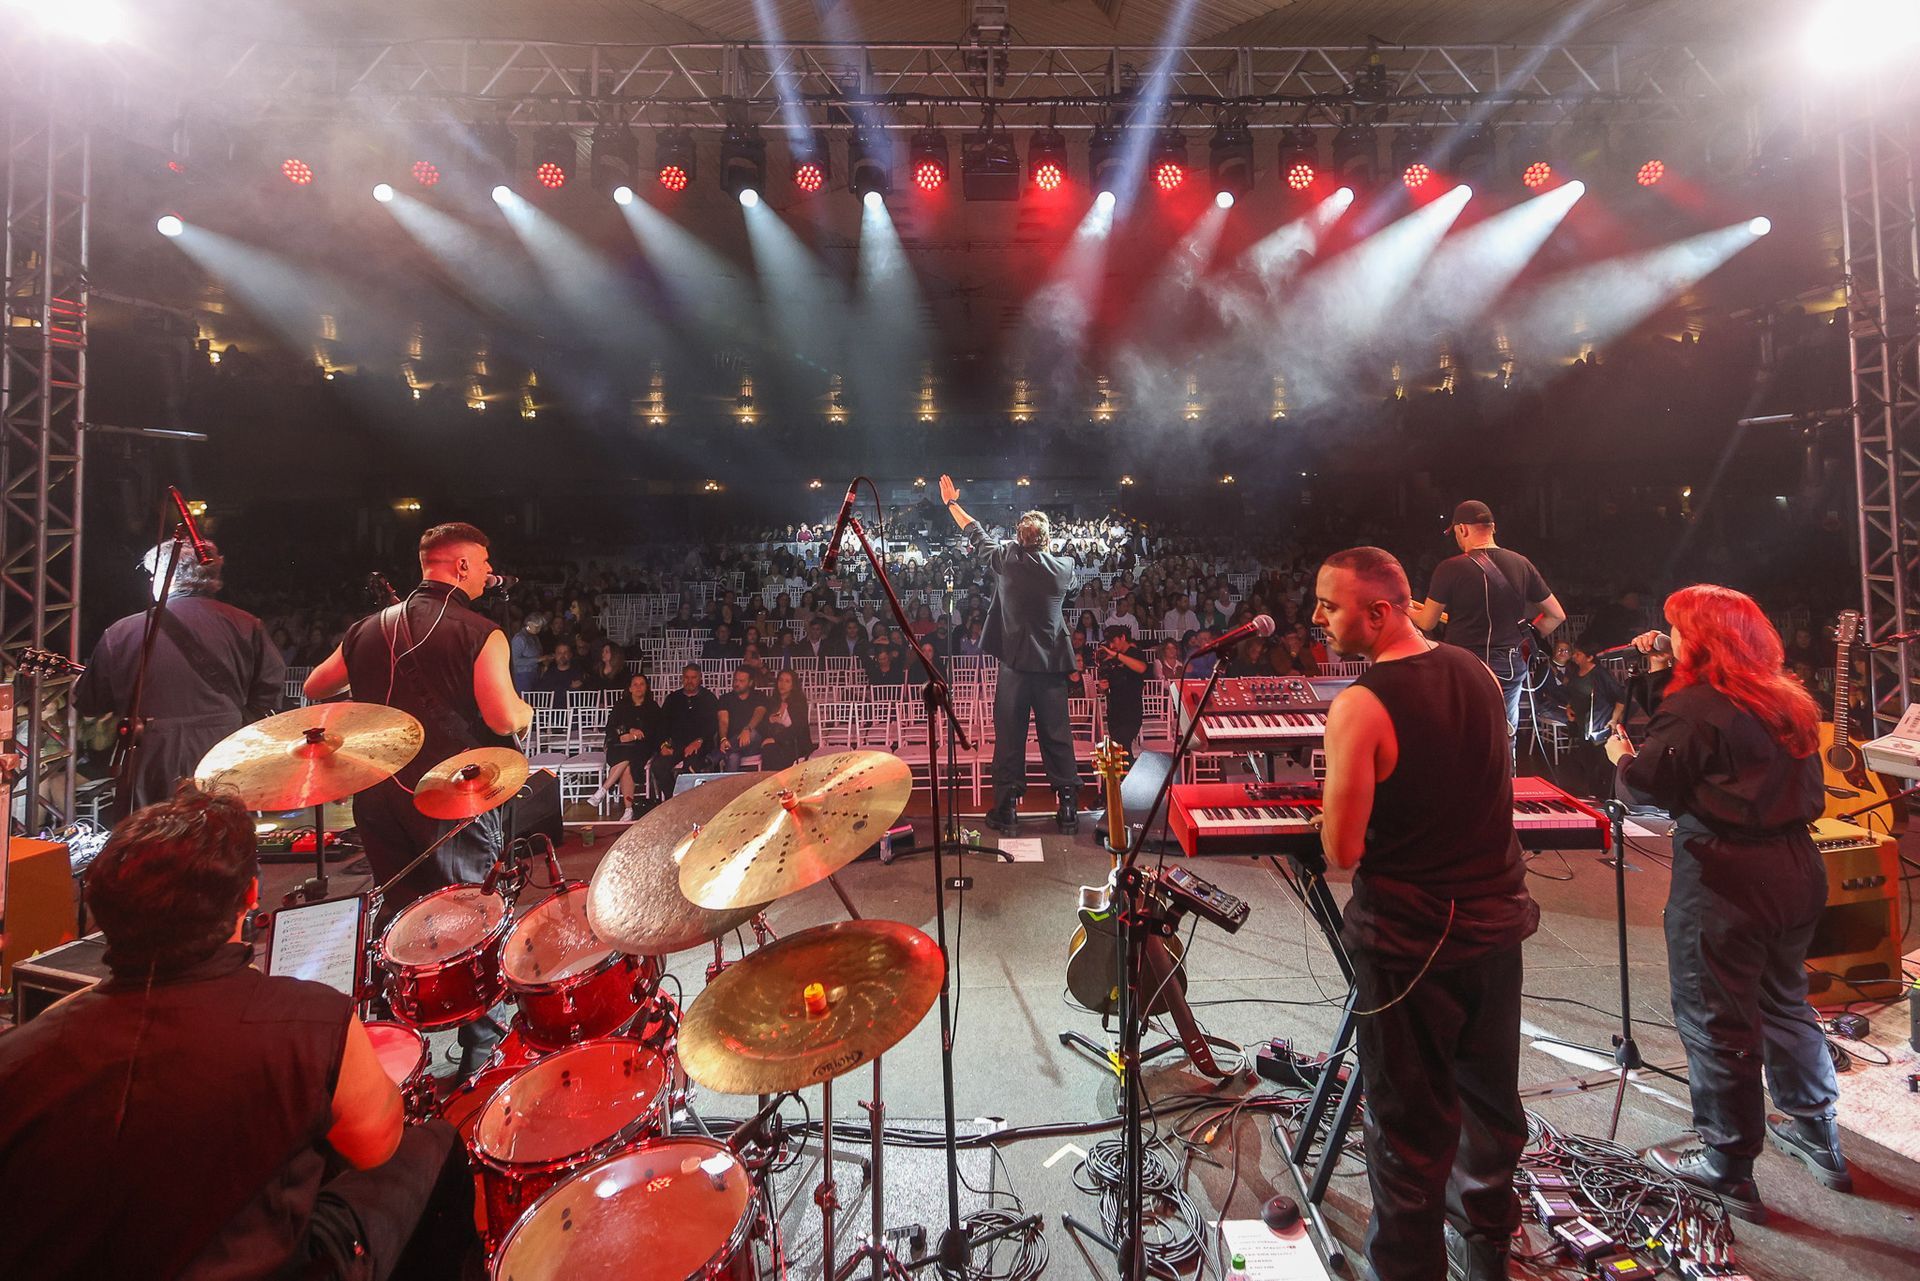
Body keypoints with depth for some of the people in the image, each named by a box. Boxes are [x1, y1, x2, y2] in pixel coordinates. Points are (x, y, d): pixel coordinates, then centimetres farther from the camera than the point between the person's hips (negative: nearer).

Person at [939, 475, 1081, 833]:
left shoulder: (1007, 559, -4)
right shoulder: (1065, 567, 1)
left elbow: (975, 533, 11)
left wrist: (952, 503, 25)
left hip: (1015, 662, -2)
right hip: (1053, 663, 2)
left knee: (1009, 736, 5)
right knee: (1057, 735, 9)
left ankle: (1007, 807, 10)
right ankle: (1068, 806, 13)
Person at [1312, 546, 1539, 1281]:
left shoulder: (1358, 705, -23)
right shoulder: (1478, 673, 0)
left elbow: (1341, 853, -19)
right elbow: (1468, 786, 12)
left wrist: (1339, 813, 0)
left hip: (1409, 938, -7)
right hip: (1496, 918, 7)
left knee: (1412, 1123, 10)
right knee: (1490, 1099, 25)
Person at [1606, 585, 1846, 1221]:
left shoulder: (1693, 706, -17)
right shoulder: (1787, 700, 9)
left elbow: (1649, 785, -16)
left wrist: (1622, 755, 5)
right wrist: (1668, 673, 14)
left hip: (1723, 879, -8)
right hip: (1797, 868, 9)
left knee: (1715, 1022, 5)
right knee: (1784, 1002, 25)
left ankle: (1728, 1168, 18)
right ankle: (1818, 1138, 41)